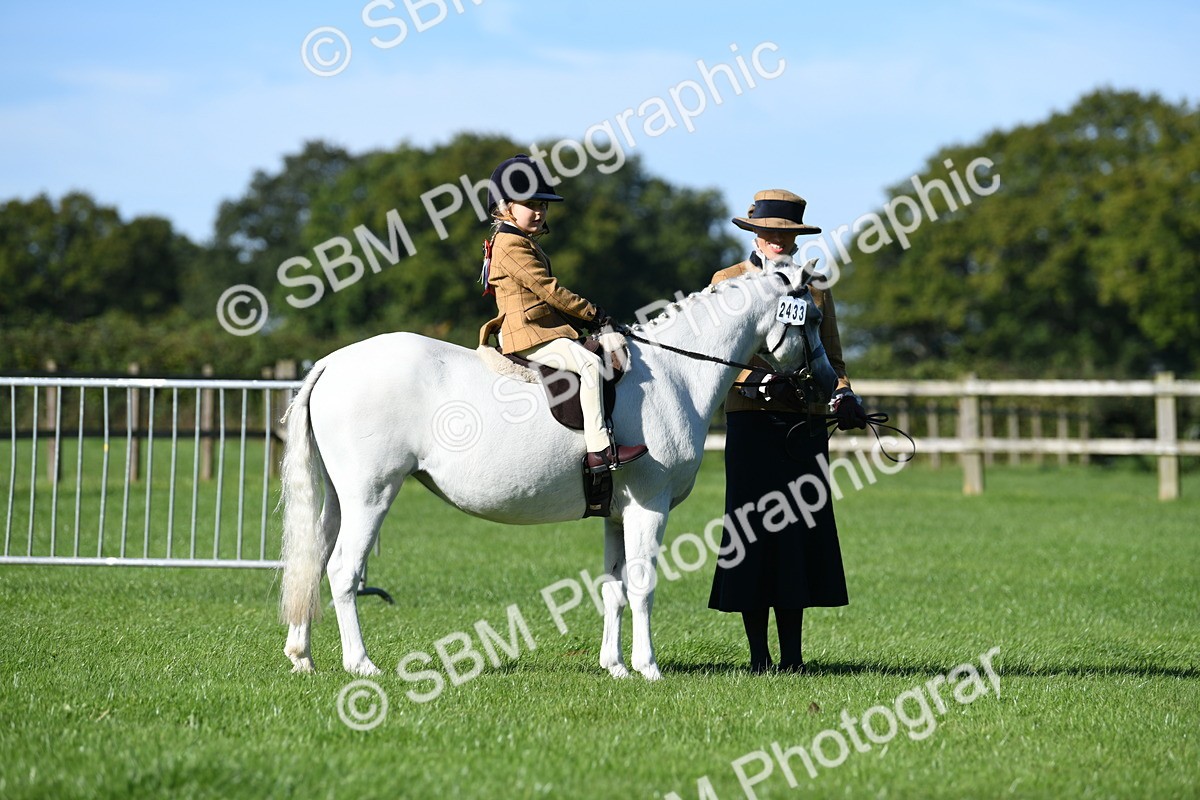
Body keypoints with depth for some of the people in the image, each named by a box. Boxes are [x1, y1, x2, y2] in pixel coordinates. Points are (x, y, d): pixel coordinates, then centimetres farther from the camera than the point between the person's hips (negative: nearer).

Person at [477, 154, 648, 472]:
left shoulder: (525, 243, 21)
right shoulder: (511, 245, -14)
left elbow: (546, 291, 22)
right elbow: (548, 289, -17)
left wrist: (584, 315, 11)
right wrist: (591, 312, -9)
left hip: (544, 329, 11)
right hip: (527, 334, -11)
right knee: (590, 363, -24)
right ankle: (598, 449, -30)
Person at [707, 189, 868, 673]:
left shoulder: (815, 286, 17)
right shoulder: (729, 282, 8)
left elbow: (831, 355, 18)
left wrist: (843, 395, -2)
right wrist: (754, 379, -19)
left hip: (807, 421, 3)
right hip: (752, 418, -3)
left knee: (801, 529, 2)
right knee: (754, 529, -5)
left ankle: (792, 654, 6)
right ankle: (758, 654, 0)